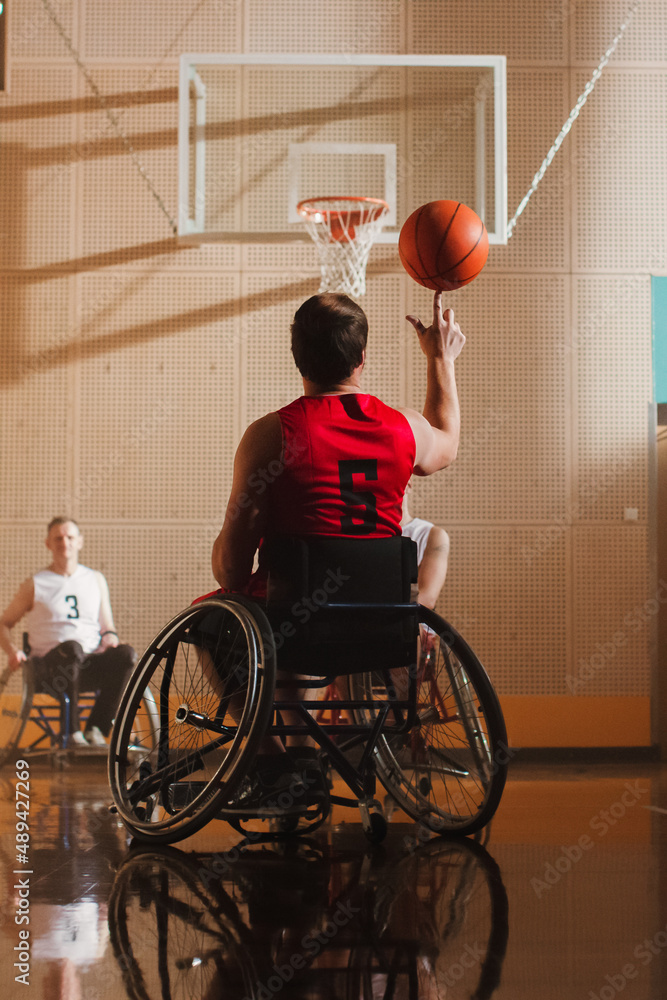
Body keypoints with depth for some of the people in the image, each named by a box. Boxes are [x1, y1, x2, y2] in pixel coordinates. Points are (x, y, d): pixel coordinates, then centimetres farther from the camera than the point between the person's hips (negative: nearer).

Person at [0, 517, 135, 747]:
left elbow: (107, 625, 22)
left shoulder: (95, 580, 20)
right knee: (72, 647, -40)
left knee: (126, 654, -30)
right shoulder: (34, 585, 11)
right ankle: (73, 732, -28)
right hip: (49, 667, -3)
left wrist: (109, 636, -3)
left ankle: (95, 729, -21)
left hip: (91, 667, 3)